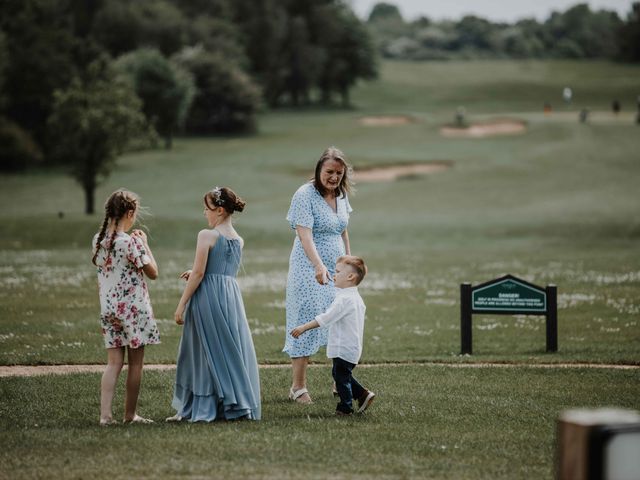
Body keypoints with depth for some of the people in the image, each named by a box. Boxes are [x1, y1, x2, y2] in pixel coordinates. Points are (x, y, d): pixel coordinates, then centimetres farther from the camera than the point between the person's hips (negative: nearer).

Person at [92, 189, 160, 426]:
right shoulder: (130, 242, -17)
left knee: (114, 362, 6)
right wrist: (144, 245, 0)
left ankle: (105, 414, -5)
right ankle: (130, 414, 12)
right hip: (133, 308, -6)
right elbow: (153, 272, -8)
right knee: (135, 363, 6)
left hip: (108, 308, 6)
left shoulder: (98, 240, 4)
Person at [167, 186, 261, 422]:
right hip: (232, 295, 6)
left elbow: (199, 273, -13)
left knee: (204, 352, 2)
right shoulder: (239, 240, 10)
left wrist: (181, 304, -9)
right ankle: (237, 405, 13)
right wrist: (195, 274, 24)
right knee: (232, 349, 11)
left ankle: (198, 409, 6)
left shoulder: (207, 235, -10)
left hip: (207, 297, -6)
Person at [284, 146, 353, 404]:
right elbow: (305, 235, -25)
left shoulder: (341, 194, 7)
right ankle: (298, 387, 0)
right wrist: (319, 266, -38)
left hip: (337, 270, 7)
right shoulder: (305, 195, -15)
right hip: (310, 270, -7)